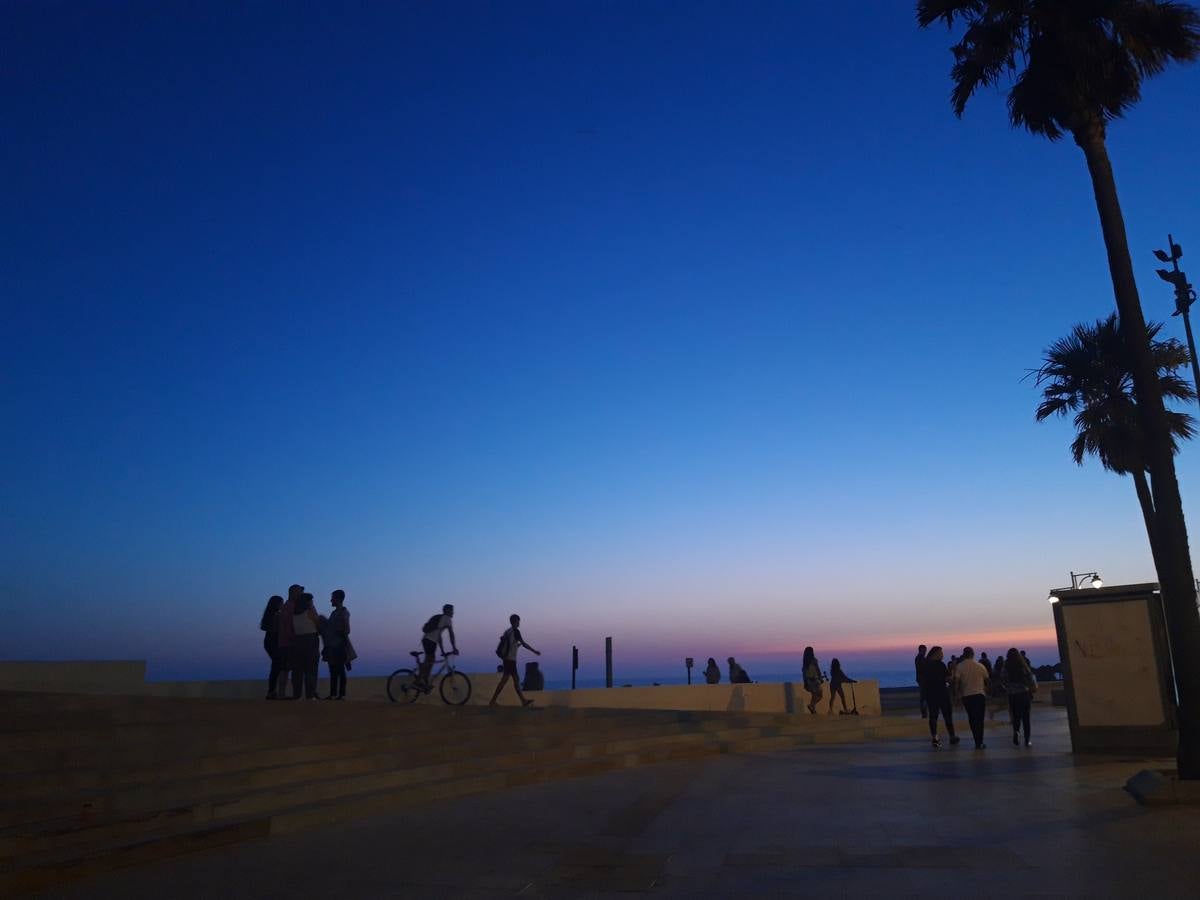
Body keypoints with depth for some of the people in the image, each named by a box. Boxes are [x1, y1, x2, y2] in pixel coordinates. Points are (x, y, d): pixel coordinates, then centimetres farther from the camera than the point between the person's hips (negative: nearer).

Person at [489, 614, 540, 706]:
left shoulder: (507, 632, 15)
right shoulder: (515, 631, -10)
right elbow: (524, 644, -13)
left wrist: (518, 645, 31)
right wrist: (535, 651, -6)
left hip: (507, 659, 9)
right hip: (511, 659, -9)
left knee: (516, 679, 10)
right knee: (504, 680, -10)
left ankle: (523, 700, 12)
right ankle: (493, 701, -11)